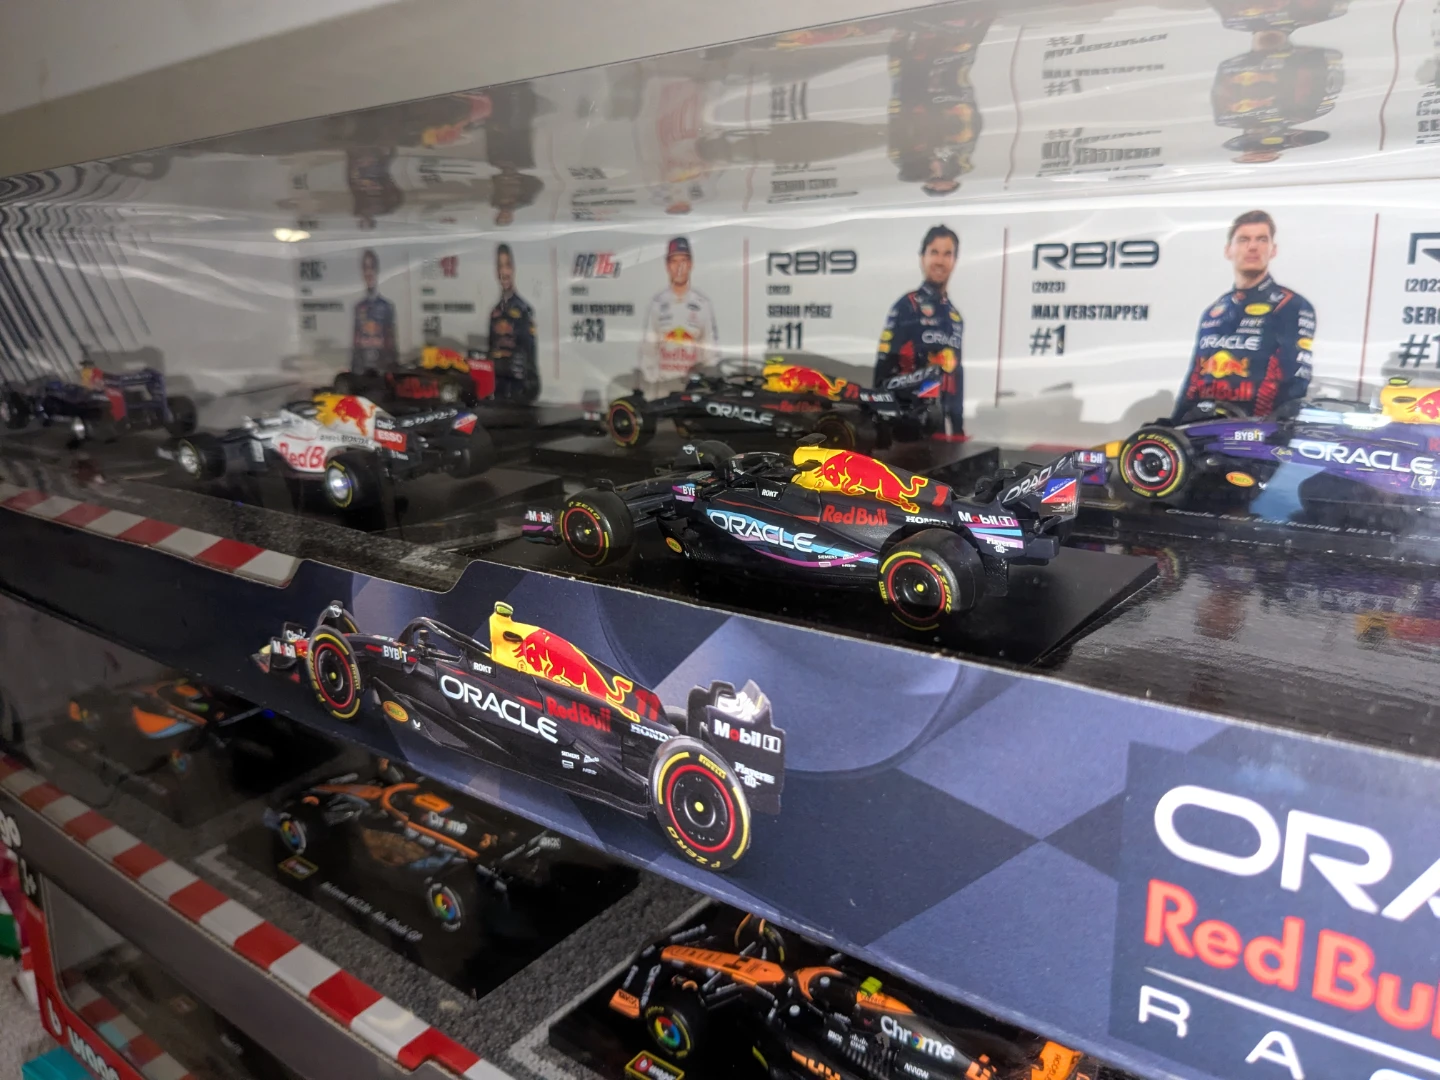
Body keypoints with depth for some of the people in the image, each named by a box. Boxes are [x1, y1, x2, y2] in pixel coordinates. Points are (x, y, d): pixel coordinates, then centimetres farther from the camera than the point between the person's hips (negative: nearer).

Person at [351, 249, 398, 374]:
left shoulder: (387, 306, 3)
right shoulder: (358, 306, 11)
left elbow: (391, 341, 3)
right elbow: (354, 341, 14)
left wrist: (393, 368, -2)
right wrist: (352, 370, 10)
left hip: (383, 368, -2)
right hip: (361, 368, 2)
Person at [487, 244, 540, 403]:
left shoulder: (524, 309, -6)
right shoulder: (494, 311, 16)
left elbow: (531, 350, -11)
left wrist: (531, 386, -17)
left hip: (518, 382, -7)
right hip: (497, 382, 7)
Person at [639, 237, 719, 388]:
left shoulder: (704, 304, 3)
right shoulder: (657, 303, 7)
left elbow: (712, 348, 5)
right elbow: (647, 347, 9)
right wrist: (651, 379, 1)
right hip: (663, 383, 1)